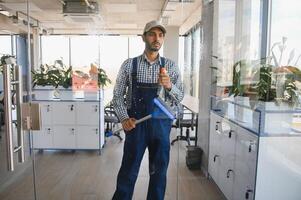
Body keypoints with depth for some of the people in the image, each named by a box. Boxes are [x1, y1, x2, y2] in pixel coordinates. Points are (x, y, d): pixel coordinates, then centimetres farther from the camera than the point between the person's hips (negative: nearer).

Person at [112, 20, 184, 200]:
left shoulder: (170, 66, 2)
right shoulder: (129, 64, -1)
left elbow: (179, 98, 0)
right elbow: (118, 95, 2)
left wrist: (169, 86, -21)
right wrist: (124, 118, -12)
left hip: (161, 124, 2)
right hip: (136, 124, -1)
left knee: (159, 172, 13)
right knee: (128, 172, 7)